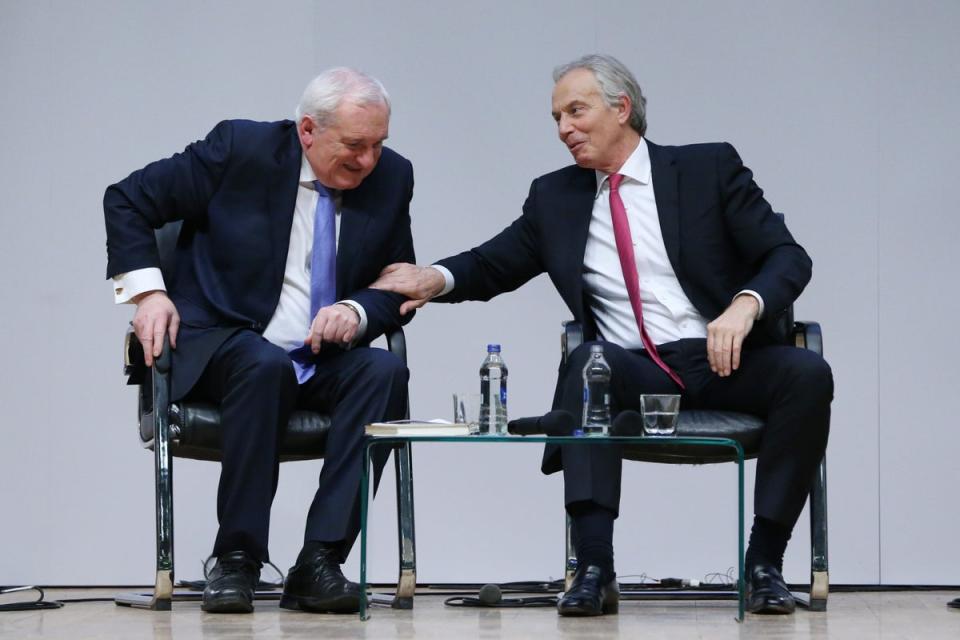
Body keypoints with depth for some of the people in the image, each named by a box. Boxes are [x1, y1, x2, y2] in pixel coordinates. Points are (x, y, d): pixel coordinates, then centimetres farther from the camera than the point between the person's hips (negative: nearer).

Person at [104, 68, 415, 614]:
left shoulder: (391, 176, 3)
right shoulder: (240, 149, -7)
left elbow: (398, 288, 10)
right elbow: (127, 201, 1)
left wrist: (359, 312, -12)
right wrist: (147, 289, -10)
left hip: (324, 363, 4)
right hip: (220, 349, -4)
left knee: (386, 371, -28)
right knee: (266, 366, -37)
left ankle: (318, 563, -29)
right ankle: (236, 560, -27)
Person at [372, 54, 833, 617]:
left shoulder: (709, 168, 5)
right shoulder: (556, 197, 14)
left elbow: (789, 258, 0)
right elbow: (493, 265, 19)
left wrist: (745, 304, -21)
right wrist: (438, 278, -4)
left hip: (726, 362, -1)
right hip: (637, 373, 1)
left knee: (807, 374, -30)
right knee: (588, 361, -32)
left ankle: (765, 563, -20)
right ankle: (595, 570, -38)